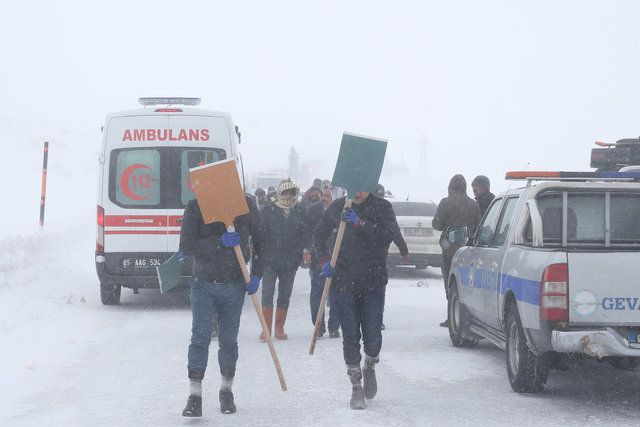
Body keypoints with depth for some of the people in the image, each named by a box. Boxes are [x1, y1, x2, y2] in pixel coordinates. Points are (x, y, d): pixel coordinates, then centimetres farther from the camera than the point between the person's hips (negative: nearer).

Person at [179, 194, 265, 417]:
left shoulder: (246, 204, -1)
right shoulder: (195, 207, -6)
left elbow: (260, 240, 7)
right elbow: (186, 246, -13)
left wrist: (256, 274, -2)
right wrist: (219, 242, -24)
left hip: (235, 284, 1)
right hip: (204, 283, -1)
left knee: (229, 339, 8)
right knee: (200, 337, -8)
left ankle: (226, 391, 23)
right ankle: (194, 396, -6)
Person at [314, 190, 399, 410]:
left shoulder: (382, 207, -2)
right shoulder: (337, 207, 5)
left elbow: (387, 236, -18)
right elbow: (319, 235, 17)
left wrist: (359, 223, -26)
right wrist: (325, 260, 2)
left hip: (374, 282, -1)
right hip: (345, 282, 1)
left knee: (372, 334, -3)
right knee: (350, 335, -2)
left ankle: (369, 367, 29)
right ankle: (356, 386, 7)